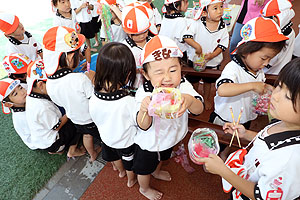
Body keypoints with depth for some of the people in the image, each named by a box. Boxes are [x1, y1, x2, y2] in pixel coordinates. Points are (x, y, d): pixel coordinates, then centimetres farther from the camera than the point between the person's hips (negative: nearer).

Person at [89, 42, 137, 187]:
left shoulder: (93, 99, -27)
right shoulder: (129, 102, -40)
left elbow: (95, 119, -7)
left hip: (107, 138, 4)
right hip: (127, 141, -3)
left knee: (114, 156, 34)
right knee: (129, 161, 28)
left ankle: (121, 171, 65)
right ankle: (131, 179, 57)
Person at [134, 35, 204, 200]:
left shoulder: (183, 85, -24)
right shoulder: (144, 93, -33)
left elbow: (199, 109, -34)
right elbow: (144, 127, -35)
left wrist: (190, 100, -58)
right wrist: (144, 110, -59)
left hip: (170, 137, 4)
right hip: (149, 143, -4)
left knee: (160, 158, 37)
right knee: (144, 168, 25)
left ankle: (156, 172, 73)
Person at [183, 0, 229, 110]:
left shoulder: (223, 28, -11)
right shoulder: (197, 23, -18)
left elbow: (222, 45, -9)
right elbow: (186, 37, -23)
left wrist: (212, 55, -23)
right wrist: (197, 46, -30)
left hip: (213, 62, 2)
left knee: (208, 81, 22)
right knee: (193, 81, 16)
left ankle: (206, 99, 47)